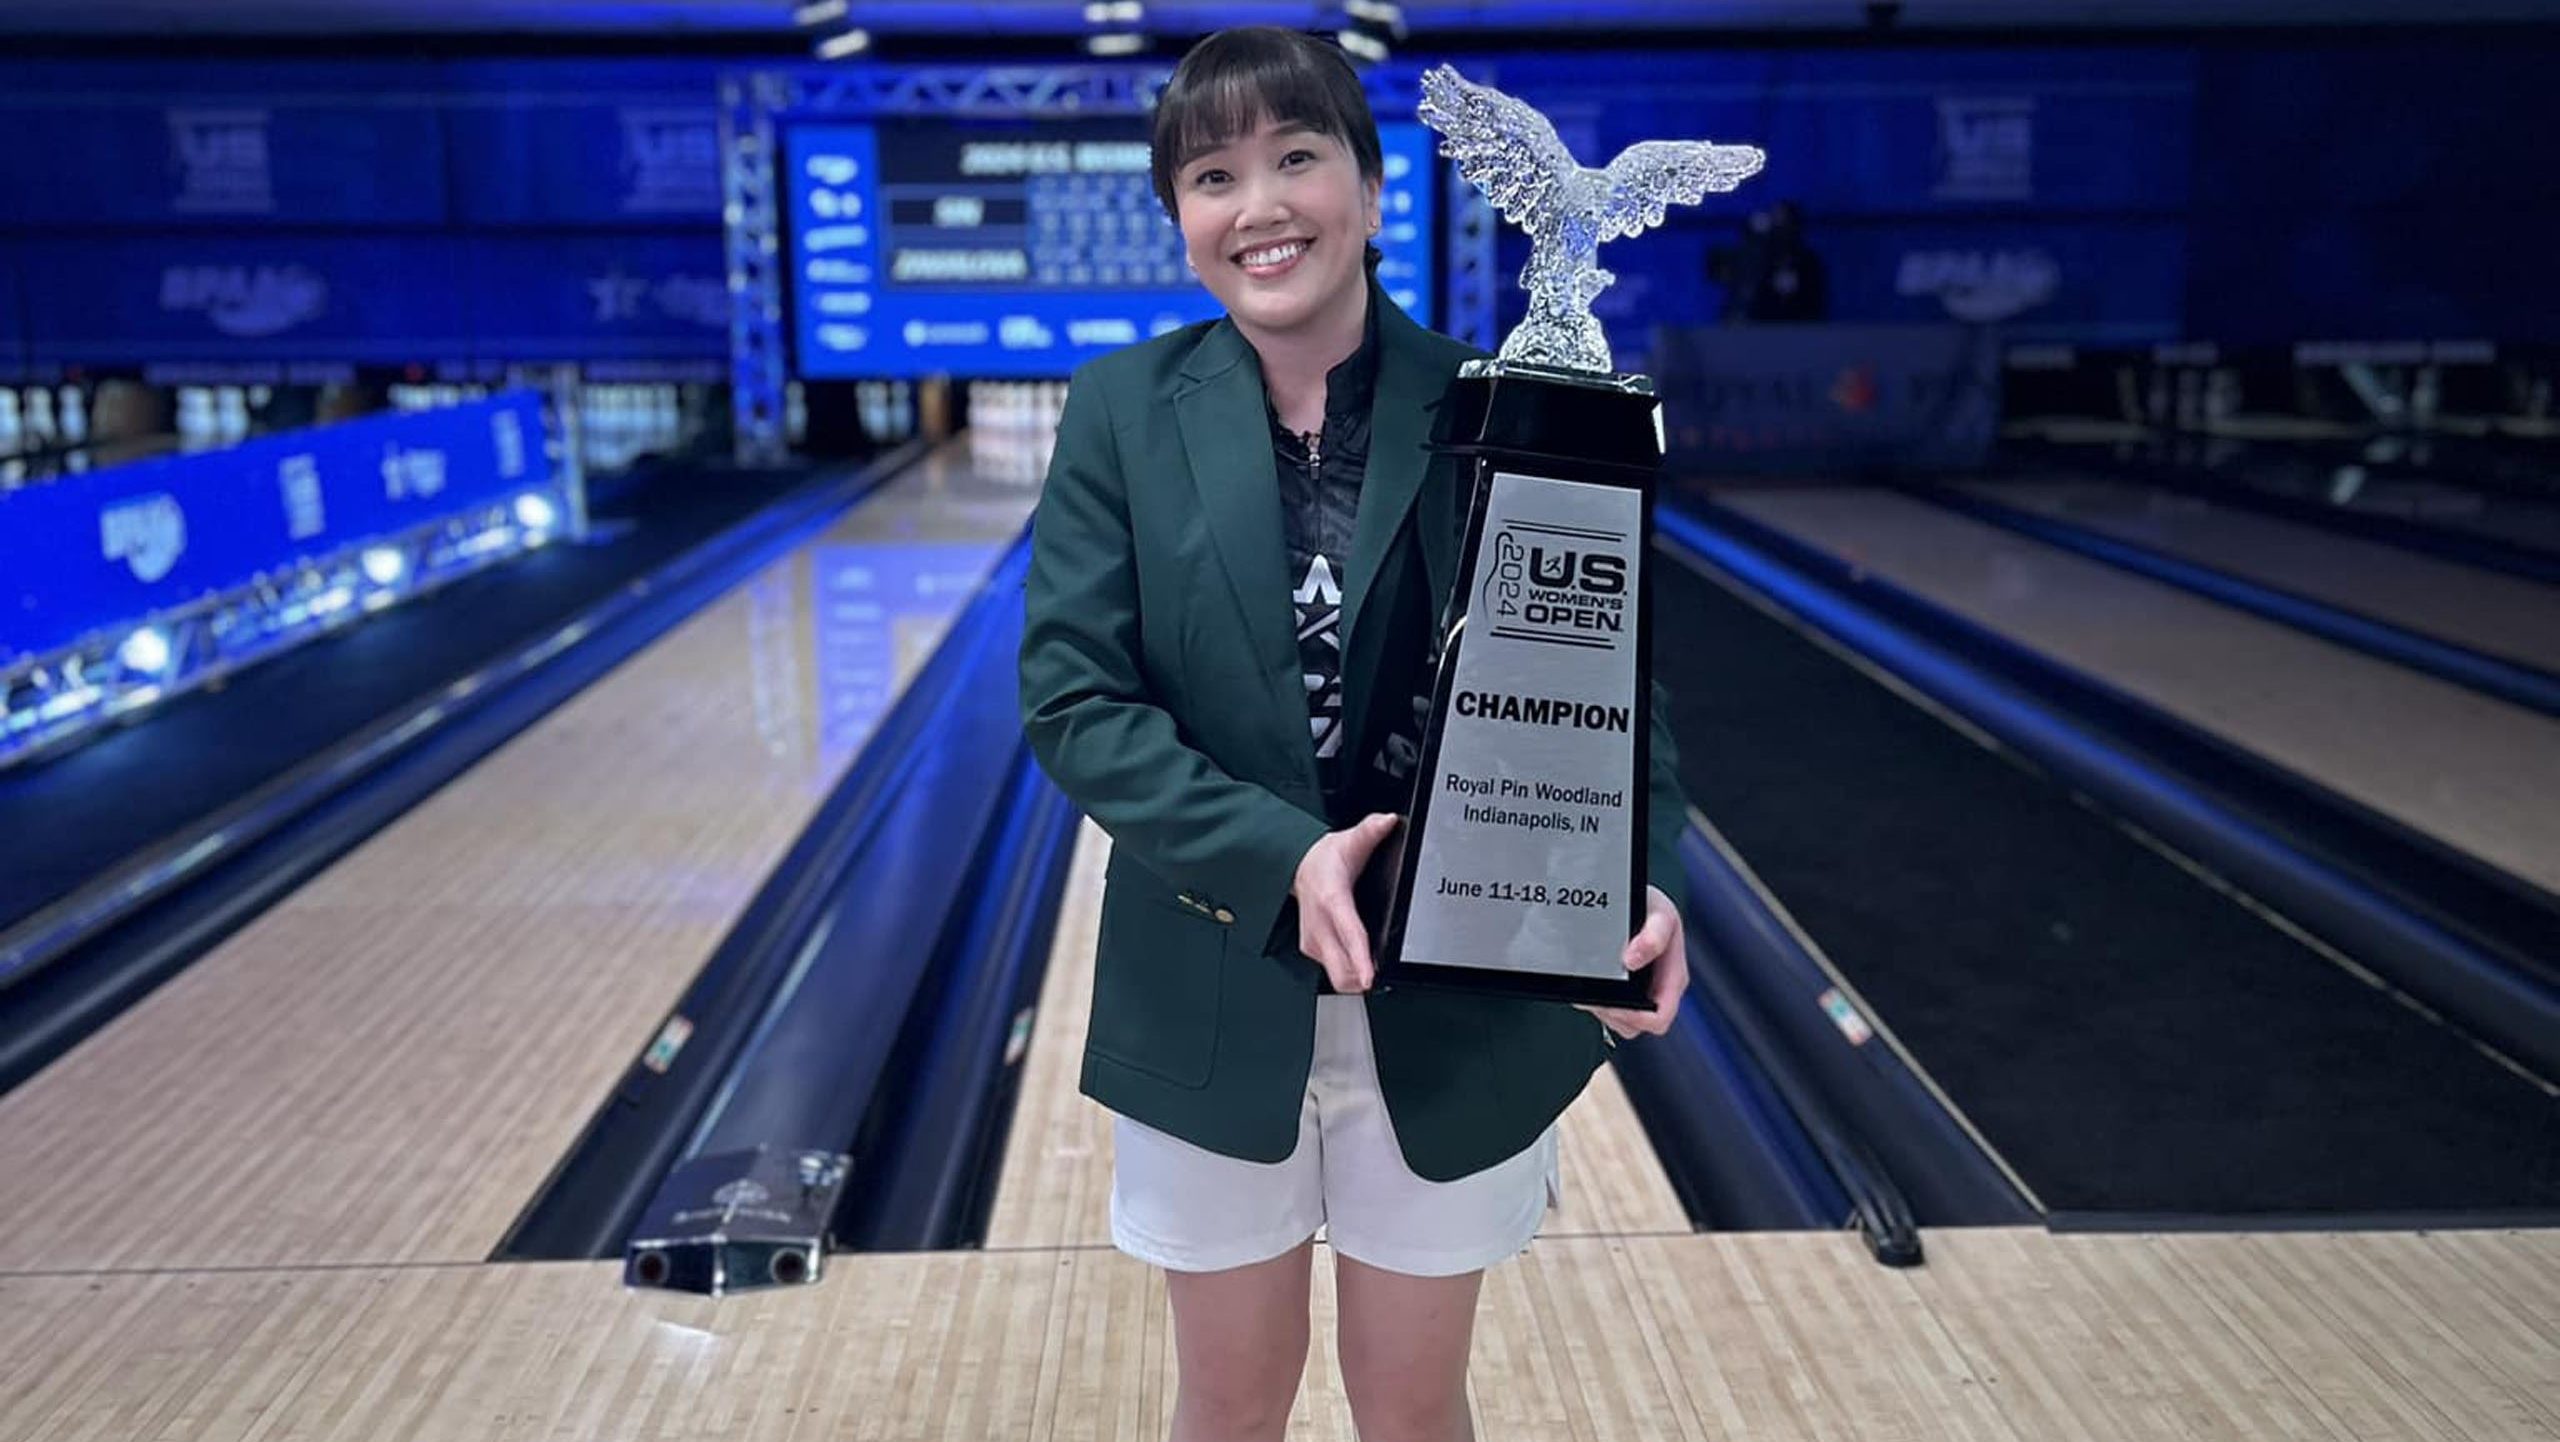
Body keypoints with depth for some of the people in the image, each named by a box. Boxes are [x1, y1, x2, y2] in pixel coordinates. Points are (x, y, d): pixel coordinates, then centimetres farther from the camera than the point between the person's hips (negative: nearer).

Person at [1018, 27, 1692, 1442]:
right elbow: (1072, 700, -10)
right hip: (1213, 1005, 1)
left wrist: (1641, 878, -24)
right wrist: (1280, 855, -23)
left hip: (1455, 1006, 0)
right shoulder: (1124, 411, -5)